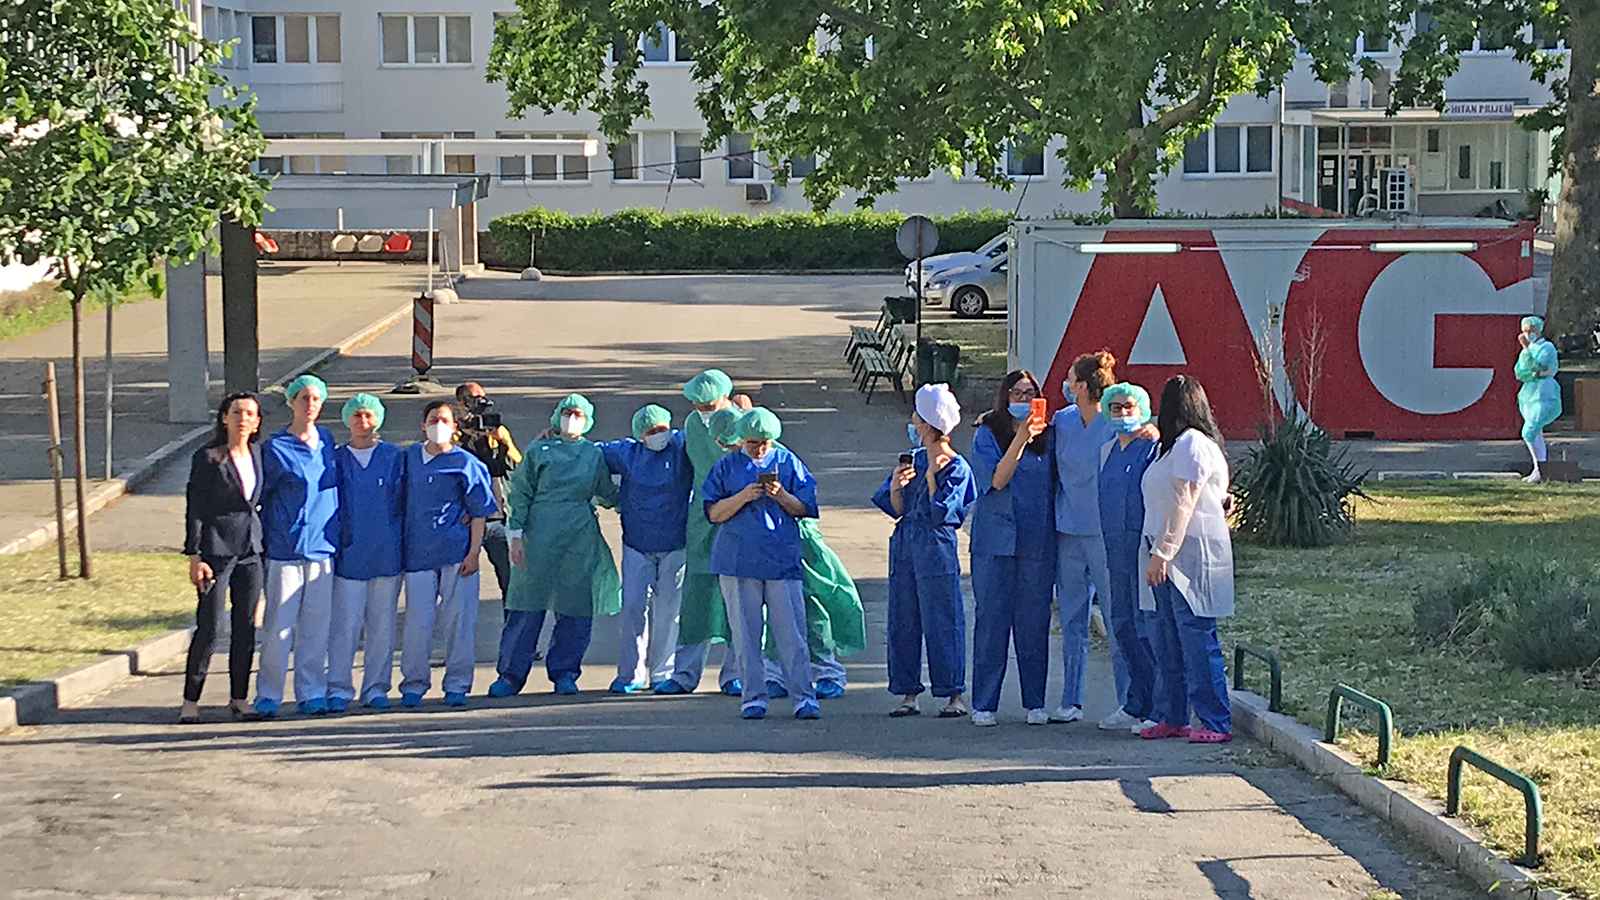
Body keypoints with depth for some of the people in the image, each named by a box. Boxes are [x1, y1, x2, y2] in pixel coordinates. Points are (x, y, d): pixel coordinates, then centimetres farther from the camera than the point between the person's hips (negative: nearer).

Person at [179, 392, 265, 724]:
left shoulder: (258, 455, 9)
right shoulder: (207, 458, -5)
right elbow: (194, 509, -6)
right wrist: (194, 556, -11)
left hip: (251, 549, 5)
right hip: (217, 547, -5)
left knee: (246, 627, 7)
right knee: (209, 627, -6)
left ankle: (238, 699, 15)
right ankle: (190, 701, 1)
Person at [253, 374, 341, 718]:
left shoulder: (327, 440, 11)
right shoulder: (276, 448, -4)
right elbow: (260, 496, 3)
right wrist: (267, 536, 2)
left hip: (323, 547, 4)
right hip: (286, 549, -4)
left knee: (317, 626, 6)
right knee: (279, 626, -4)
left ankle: (312, 693, 13)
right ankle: (268, 695, 4)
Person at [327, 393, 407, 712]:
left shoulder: (396, 458, 6)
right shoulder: (336, 460, 7)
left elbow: (407, 503, 7)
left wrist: (404, 547, 3)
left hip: (387, 553, 1)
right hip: (349, 555, 0)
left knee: (382, 624, 5)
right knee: (345, 623, -5)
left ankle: (376, 688, 13)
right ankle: (339, 689, 0)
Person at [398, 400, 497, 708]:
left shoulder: (466, 464, -1)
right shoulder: (409, 457, 11)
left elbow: (480, 512, 0)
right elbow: (402, 500, 24)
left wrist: (474, 553, -7)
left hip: (457, 553, -2)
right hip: (418, 552, 2)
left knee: (459, 618, 1)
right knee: (418, 619, -3)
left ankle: (457, 685, 10)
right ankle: (414, 683, 9)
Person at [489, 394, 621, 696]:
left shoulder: (595, 454, 13)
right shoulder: (539, 452, 7)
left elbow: (608, 496, 20)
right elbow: (521, 494, 4)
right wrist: (516, 536, -2)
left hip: (581, 539, 2)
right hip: (540, 535, -2)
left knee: (576, 608, 2)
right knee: (528, 607, -2)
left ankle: (564, 673, 14)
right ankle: (510, 675, 4)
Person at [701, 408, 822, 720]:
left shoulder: (788, 462, 9)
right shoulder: (728, 466, 9)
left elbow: (804, 509, 8)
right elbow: (713, 513, 4)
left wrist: (781, 495, -12)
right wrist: (743, 497, -12)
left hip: (782, 559, -1)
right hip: (739, 561, 1)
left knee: (791, 631, -5)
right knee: (746, 633, 2)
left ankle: (804, 697, -2)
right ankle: (753, 697, 9)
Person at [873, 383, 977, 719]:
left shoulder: (956, 467, -7)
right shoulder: (913, 459, 11)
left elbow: (940, 512, -14)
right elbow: (897, 510, 9)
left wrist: (931, 477, -15)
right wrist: (896, 486, -9)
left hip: (936, 548, -7)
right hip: (905, 544, 7)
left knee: (941, 622, -4)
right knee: (903, 621, 7)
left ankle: (954, 695, 4)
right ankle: (908, 693, 14)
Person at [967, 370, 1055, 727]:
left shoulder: (1048, 434, 9)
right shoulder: (987, 435, 2)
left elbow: (1056, 484, 15)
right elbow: (997, 480, -11)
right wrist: (1021, 438, -17)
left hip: (1038, 541, 2)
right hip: (996, 539, -2)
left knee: (1034, 621, 4)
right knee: (991, 619, -1)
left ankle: (1035, 702, 12)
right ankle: (984, 704, 4)